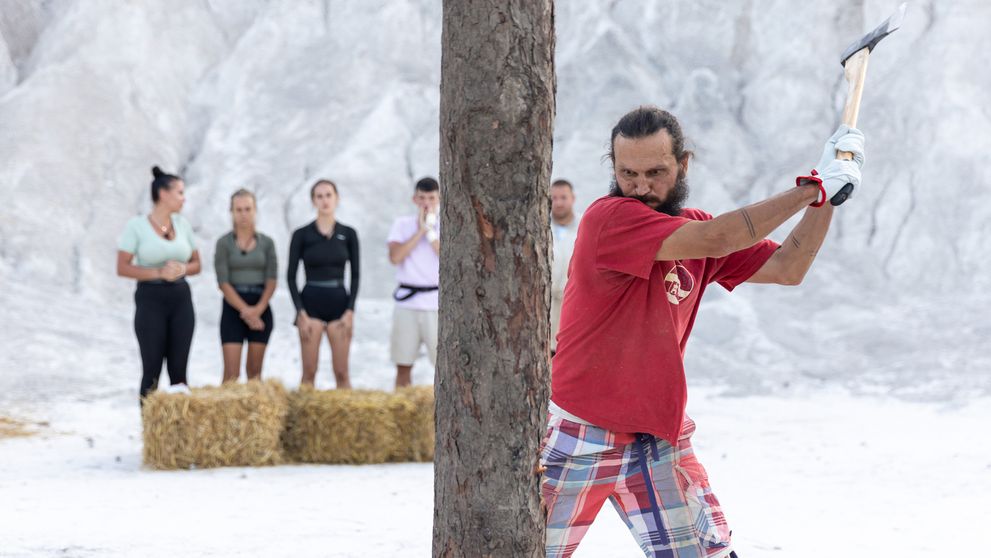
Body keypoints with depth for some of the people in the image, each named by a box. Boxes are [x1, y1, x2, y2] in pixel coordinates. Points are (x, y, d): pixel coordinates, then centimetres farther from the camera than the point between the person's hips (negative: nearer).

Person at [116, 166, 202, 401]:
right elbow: (122, 268, -8)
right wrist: (159, 272, -18)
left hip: (181, 298, 4)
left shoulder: (182, 224, 9)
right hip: (151, 299, -4)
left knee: (179, 370, 2)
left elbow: (196, 264, 15)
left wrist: (182, 269, -8)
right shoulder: (136, 226, -5)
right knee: (152, 371, -4)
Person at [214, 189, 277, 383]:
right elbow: (223, 282, -7)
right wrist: (245, 309, -16)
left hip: (261, 308, 2)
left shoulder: (266, 243, 6)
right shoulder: (224, 243, 0)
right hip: (232, 309, -2)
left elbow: (271, 280, 0)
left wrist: (258, 309, -14)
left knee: (255, 370, 7)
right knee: (231, 372, -10)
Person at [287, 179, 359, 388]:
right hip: (311, 303, -1)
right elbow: (291, 276, 0)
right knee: (309, 372, -1)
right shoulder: (301, 235, -1)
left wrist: (350, 311, -3)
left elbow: (355, 275, 7)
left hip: (339, 303, 1)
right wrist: (301, 313, -9)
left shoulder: (348, 234, 5)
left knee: (341, 372, 0)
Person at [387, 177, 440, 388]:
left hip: (436, 302, -1)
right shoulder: (402, 225, 9)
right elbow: (395, 257, -8)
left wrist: (431, 233, -8)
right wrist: (420, 231, -6)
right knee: (403, 365, 4)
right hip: (407, 301, 1)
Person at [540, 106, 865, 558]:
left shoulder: (695, 228, 6)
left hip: (660, 437, 6)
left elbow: (787, 268, 7)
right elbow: (718, 240, -26)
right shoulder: (608, 219, -18)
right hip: (579, 436, -6)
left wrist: (825, 196, -5)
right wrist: (814, 187, -18)